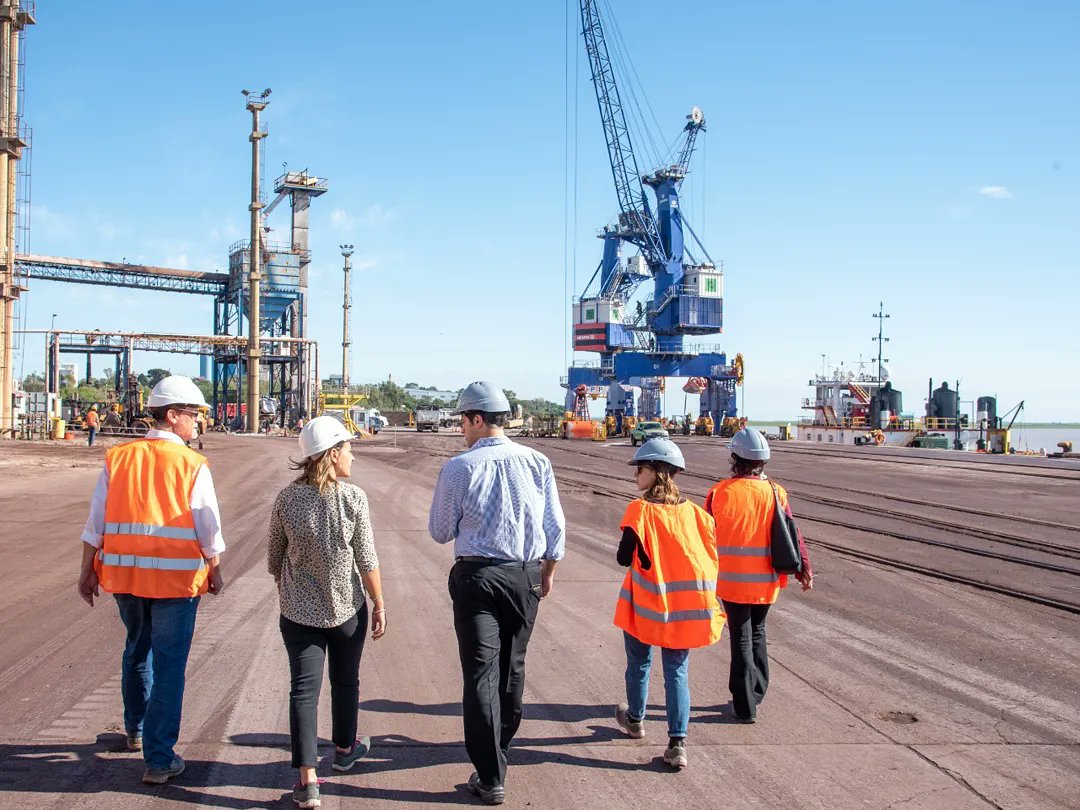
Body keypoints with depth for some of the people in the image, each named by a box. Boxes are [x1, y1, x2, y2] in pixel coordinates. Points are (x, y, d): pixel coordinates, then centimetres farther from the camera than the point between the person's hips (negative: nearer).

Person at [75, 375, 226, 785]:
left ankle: (136, 731, 43)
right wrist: (214, 571, 8)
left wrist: (89, 570, 11)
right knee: (169, 667, 3)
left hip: (123, 574, 5)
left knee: (137, 649, 25)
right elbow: (209, 528, -7)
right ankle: (159, 759, 5)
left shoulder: (117, 458, 1)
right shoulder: (192, 465, -9)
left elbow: (95, 523, 3)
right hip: (176, 577, -4)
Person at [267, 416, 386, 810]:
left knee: (304, 689, 3)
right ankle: (345, 747, 41)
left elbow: (274, 557, 4)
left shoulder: (288, 498, -5)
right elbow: (367, 560, -11)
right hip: (347, 607, -1)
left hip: (298, 610, 1)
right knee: (346, 681, 20)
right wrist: (379, 604, 0)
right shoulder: (353, 497, -14)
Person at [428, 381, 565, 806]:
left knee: (481, 672, 1)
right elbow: (555, 526, 4)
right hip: (525, 576, 4)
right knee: (512, 666, 19)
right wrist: (547, 572, 17)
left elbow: (440, 532, -1)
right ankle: (499, 749, 39)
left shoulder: (458, 468, -10)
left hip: (477, 576, -4)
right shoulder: (537, 462, -1)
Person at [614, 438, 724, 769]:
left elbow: (624, 558, -14)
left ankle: (635, 720, 42)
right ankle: (677, 743, 1)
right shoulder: (692, 510, -1)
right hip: (687, 606, 3)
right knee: (677, 671, 10)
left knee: (639, 663, 21)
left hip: (646, 604, -3)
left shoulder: (640, 509, -13)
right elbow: (713, 552, 2)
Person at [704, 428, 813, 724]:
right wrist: (804, 569, 7)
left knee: (741, 639, 6)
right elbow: (792, 535, -3)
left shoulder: (719, 493, -11)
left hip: (732, 580, -2)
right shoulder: (777, 493, -5)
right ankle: (756, 693, 31)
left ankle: (746, 707, 8)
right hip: (766, 581, 3)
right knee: (757, 634, 21)